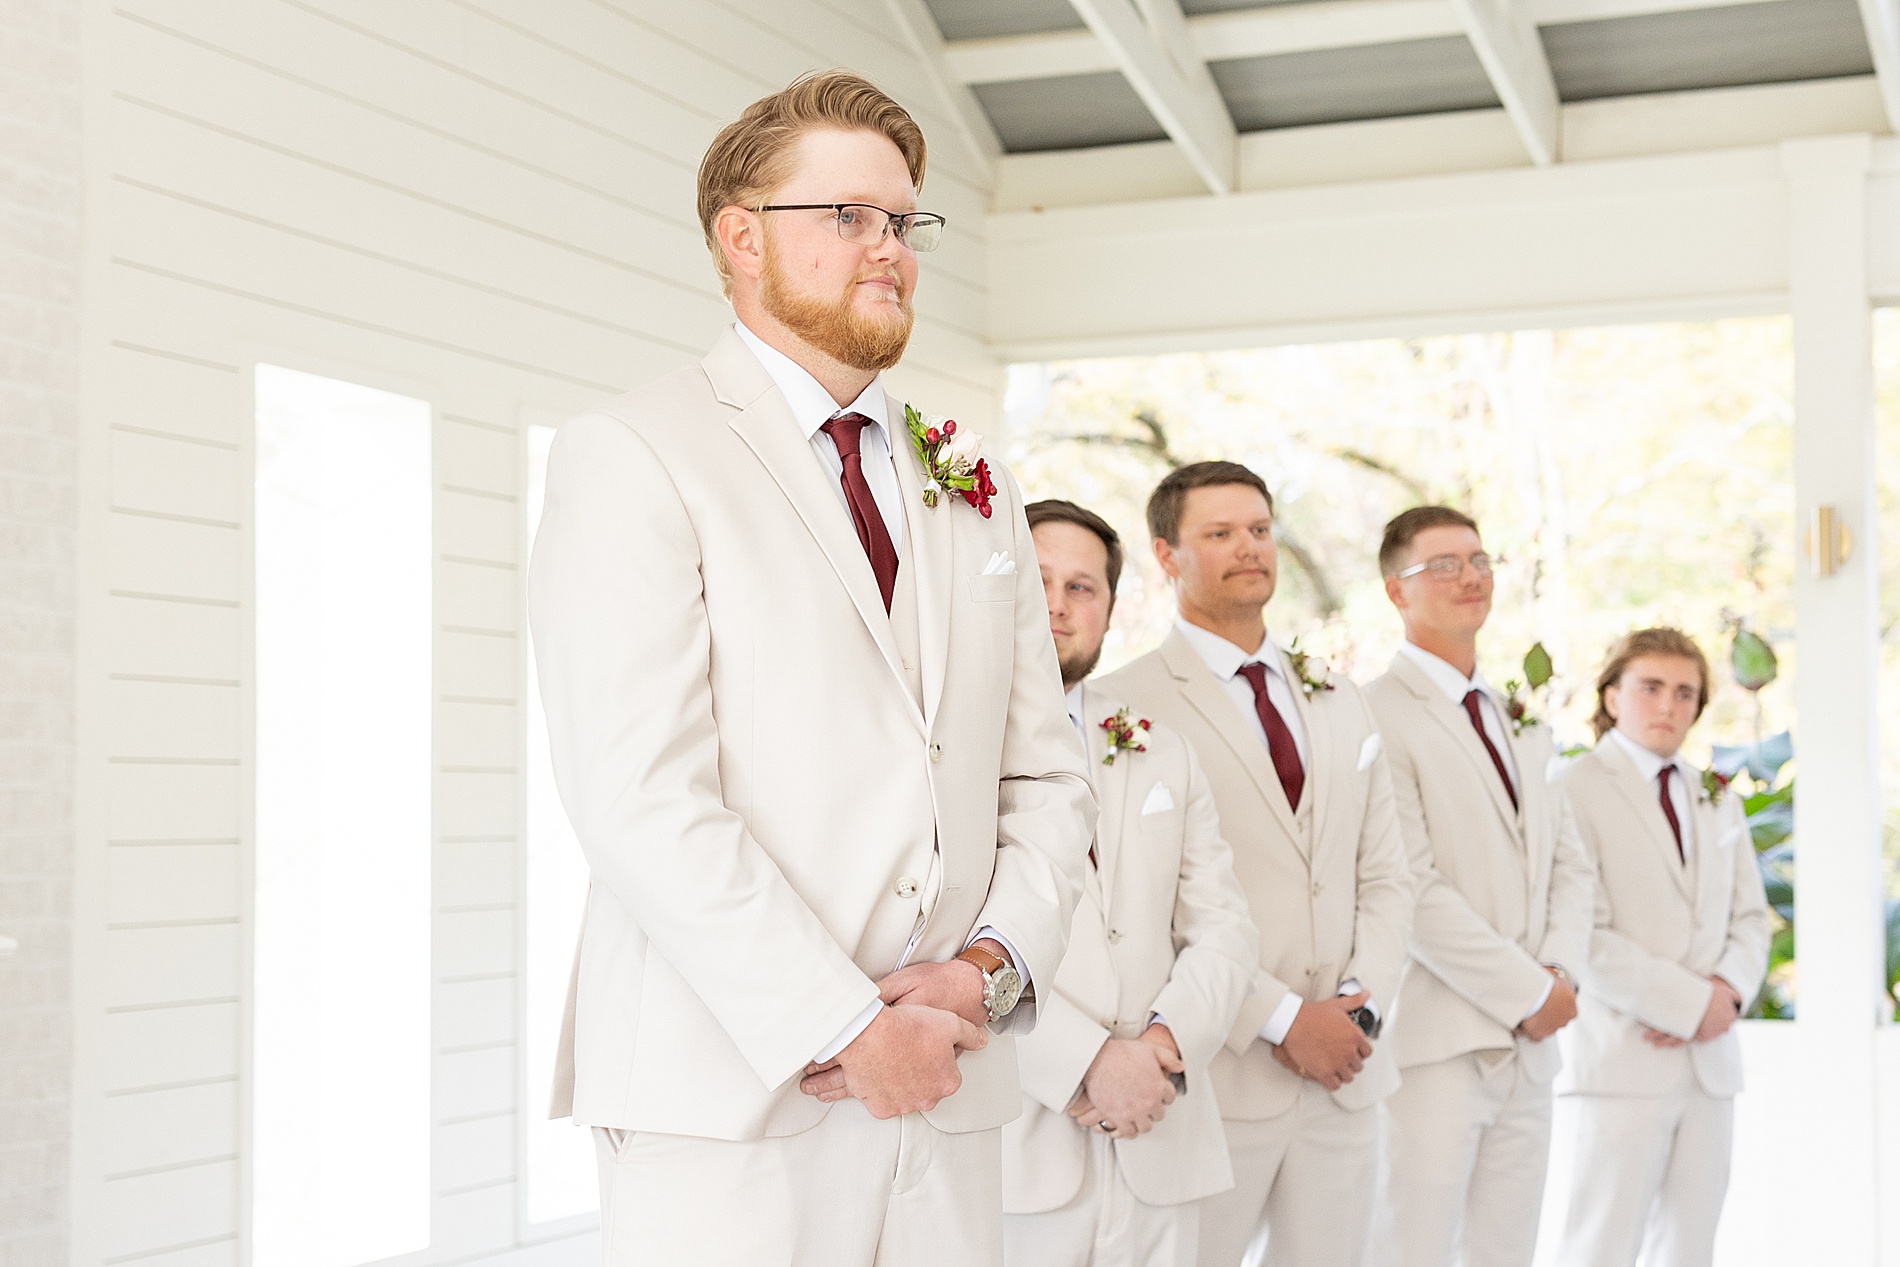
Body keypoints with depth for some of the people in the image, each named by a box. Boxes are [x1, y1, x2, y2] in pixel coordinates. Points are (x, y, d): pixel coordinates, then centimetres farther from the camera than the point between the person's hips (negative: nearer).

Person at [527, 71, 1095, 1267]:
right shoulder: (634, 453, -3)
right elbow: (638, 797, -13)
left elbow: (1048, 778, 13)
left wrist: (988, 967, -6)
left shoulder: (978, 496, 17)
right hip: (729, 1098, -5)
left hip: (949, 1096, 5)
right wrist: (844, 1029, -15)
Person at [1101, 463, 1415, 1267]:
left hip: (1345, 1070, 6)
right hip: (1216, 1074, -6)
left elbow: (1385, 877, 15)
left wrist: (1362, 1004, -3)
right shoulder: (1126, 705, -6)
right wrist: (1281, 1019, -14)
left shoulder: (1339, 703, 17)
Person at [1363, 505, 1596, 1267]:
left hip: (1529, 1042, 7)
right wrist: (1530, 990, -12)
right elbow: (1407, 888, -16)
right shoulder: (1378, 716, -8)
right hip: (1435, 1041, -7)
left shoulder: (1519, 725, 19)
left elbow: (1569, 864, 18)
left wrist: (1562, 970, -2)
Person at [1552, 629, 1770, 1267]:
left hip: (1709, 1060, 7)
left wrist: (1729, 988, -5)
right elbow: (1583, 935, -13)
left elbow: (1749, 918, 16)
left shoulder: (1718, 800, 18)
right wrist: (1691, 1004, -14)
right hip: (1623, 1059, -6)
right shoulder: (1575, 793, -5)